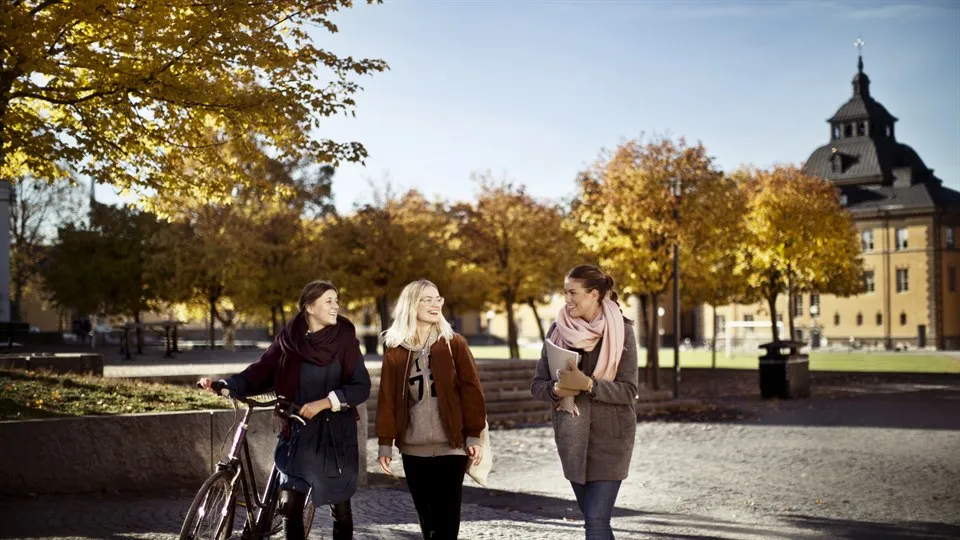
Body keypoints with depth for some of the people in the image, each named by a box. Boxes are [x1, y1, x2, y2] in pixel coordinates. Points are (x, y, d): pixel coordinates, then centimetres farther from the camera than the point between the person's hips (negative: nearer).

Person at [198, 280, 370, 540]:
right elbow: (261, 373, -4)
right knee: (289, 506, -1)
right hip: (298, 432, 2)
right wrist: (224, 384, -18)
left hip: (336, 434, -1)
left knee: (340, 508, 6)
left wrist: (325, 402, -21)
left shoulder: (344, 339, -6)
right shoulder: (289, 338, -1)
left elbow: (361, 387, -10)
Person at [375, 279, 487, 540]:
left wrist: (473, 436, -7)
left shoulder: (454, 343, 0)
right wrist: (385, 443, 0)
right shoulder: (394, 349, 5)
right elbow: (387, 398, 5)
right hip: (413, 449, 2)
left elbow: (471, 390, -2)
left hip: (450, 447, -2)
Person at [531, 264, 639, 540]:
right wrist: (556, 389, -19)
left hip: (609, 437, -4)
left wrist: (587, 384, -26)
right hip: (571, 437, 4)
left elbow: (628, 391, -12)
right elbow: (537, 385, 2)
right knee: (593, 517, 14)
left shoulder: (621, 331, -8)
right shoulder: (558, 330, 1)